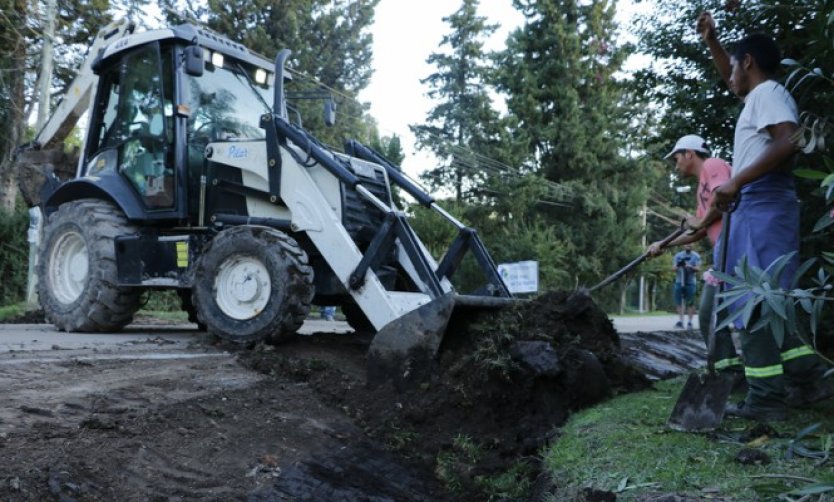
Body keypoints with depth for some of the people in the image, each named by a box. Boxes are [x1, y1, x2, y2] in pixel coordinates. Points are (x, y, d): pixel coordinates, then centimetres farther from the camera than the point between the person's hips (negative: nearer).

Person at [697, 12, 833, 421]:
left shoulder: (768, 92, -6)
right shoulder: (758, 96, 23)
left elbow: (788, 141, -23)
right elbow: (732, 80, 44)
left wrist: (735, 182, -24)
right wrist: (711, 43, 36)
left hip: (762, 205, -10)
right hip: (758, 208, 10)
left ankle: (767, 398, -10)